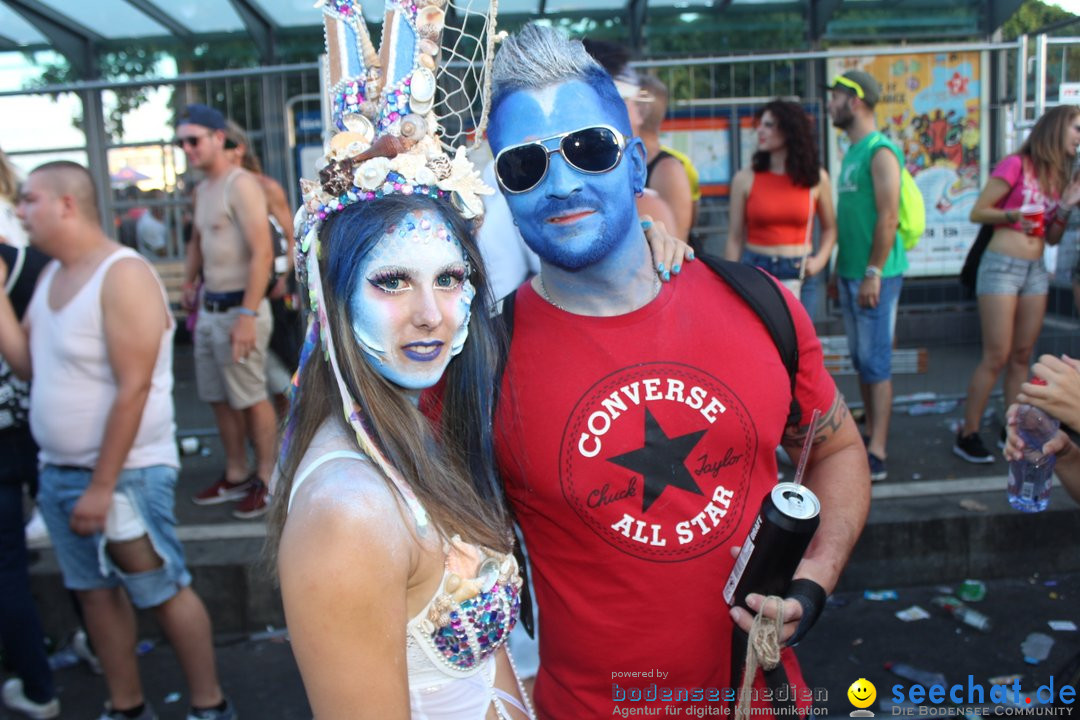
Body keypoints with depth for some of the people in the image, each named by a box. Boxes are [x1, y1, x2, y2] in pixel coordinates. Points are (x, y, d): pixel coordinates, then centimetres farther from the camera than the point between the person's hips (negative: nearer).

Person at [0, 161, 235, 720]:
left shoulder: (123, 275, -17)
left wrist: (102, 485, -22)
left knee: (164, 591, 3)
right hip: (59, 469, 8)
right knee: (94, 590, 15)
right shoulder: (52, 273, 10)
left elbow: (132, 390, -21)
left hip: (125, 473, -8)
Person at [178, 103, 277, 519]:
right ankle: (236, 476, 28)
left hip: (238, 309, -9)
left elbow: (262, 254, -22)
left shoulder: (241, 185, -13)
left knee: (252, 398, -1)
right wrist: (189, 283, 19)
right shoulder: (202, 189, 14)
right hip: (209, 309, 9)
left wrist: (248, 316, -25)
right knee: (219, 398, 15)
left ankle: (266, 479, 13)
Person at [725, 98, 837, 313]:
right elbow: (734, 238, 1)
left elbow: (830, 227, 14)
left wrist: (820, 260, -3)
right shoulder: (745, 179, 0)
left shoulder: (816, 178, 4)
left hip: (799, 276, 1)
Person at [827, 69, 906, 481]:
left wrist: (873, 272, -21)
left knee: (875, 362, -7)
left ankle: (878, 455, -3)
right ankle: (871, 435, 24)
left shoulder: (880, 152, -12)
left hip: (875, 275, -9)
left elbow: (888, 217, -18)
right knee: (860, 359, 13)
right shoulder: (851, 153, 16)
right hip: (850, 273, 9)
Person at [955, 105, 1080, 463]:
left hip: (1036, 271, 7)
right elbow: (977, 212, -8)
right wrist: (1012, 215, -23)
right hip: (1002, 266, -7)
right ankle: (967, 435, -1)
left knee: (1022, 356, 8)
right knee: (996, 357, -9)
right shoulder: (1016, 165, -6)